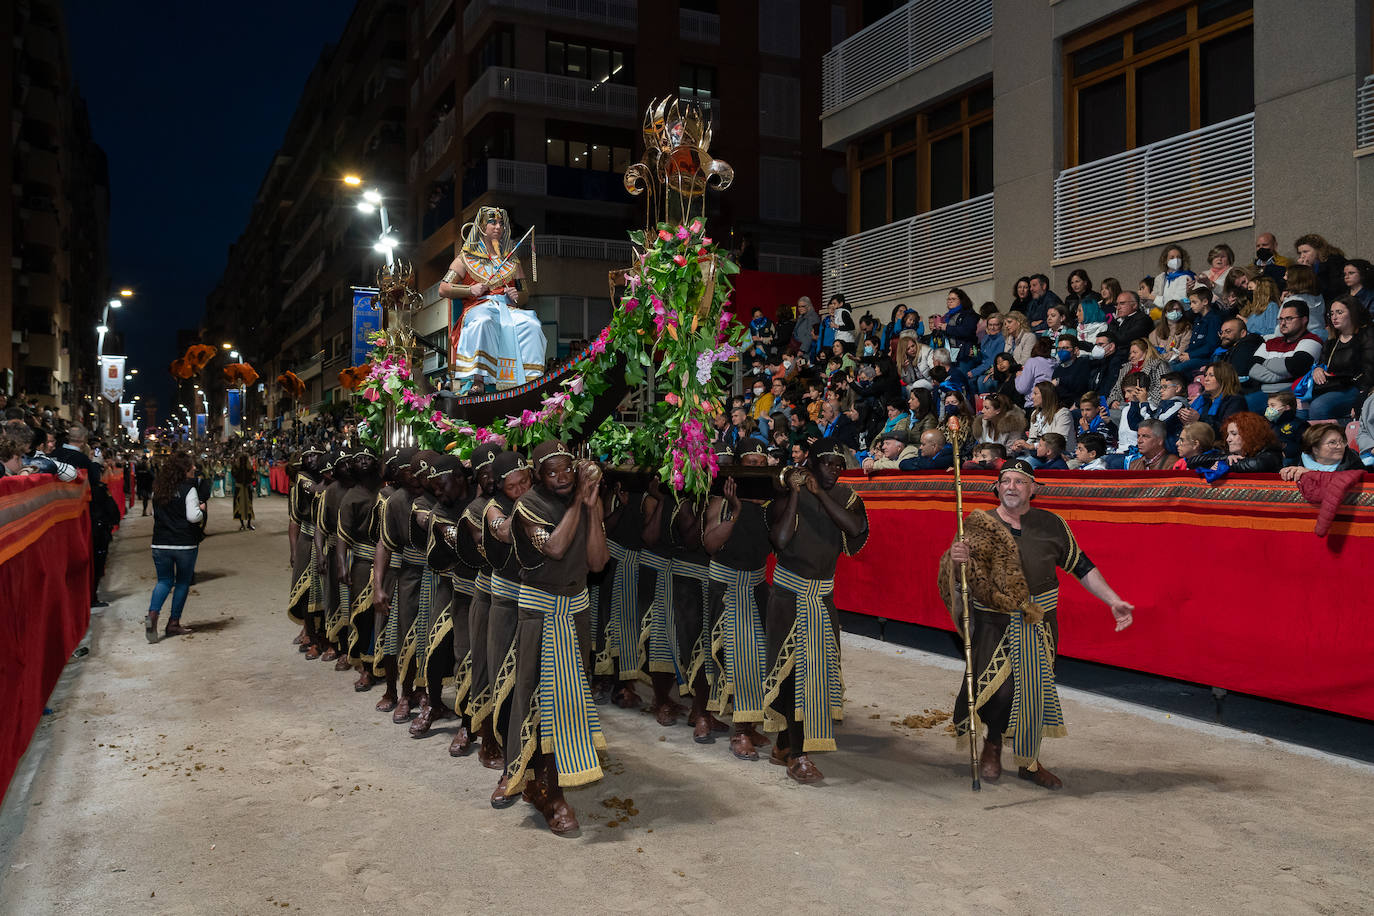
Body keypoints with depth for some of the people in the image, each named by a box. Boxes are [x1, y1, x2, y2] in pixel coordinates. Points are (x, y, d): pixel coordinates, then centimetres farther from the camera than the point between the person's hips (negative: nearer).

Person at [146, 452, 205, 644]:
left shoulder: (158, 489, 7)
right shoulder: (188, 489, -12)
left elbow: (154, 514, 18)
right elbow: (193, 516, -18)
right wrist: (201, 509, 1)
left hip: (160, 544, 5)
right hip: (185, 544, -5)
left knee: (164, 581, 14)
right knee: (183, 582, 11)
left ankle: (152, 615, -10)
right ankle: (173, 623, 14)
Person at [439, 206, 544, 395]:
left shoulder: (512, 260, 25)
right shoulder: (466, 258, 16)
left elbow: (525, 292, 26)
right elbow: (443, 289, 10)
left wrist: (517, 296, 1)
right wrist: (470, 290, -6)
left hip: (508, 308, 3)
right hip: (478, 307, -3)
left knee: (531, 324, -31)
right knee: (481, 323, -41)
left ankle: (532, 379, -38)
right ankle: (474, 379, -48)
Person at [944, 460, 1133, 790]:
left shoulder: (1051, 525, 3)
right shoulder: (979, 527, -3)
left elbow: (1081, 567, 9)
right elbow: (957, 576, -5)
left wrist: (1114, 601, 0)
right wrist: (956, 561, -29)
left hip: (1040, 626, 3)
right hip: (994, 624, -2)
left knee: (1036, 691, 9)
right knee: (1002, 690, -11)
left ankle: (1029, 762, 31)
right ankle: (992, 746, 20)